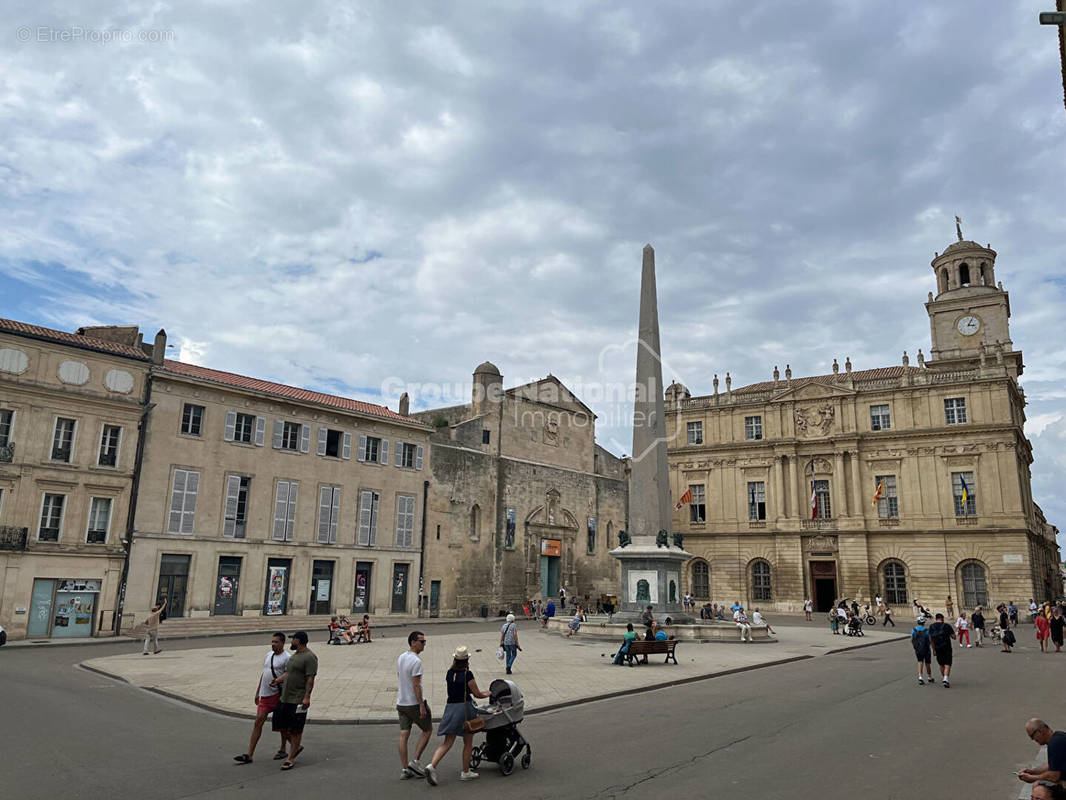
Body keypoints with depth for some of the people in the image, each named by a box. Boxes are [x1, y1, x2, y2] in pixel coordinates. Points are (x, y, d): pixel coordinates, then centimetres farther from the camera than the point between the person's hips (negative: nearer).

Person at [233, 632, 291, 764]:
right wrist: (257, 691, 21)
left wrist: (277, 681, -31)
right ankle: (249, 755, 2)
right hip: (265, 695, 6)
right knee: (258, 722, 1)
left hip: (278, 694, -6)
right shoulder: (269, 655, 13)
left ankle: (283, 749, 26)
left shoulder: (287, 658, -11)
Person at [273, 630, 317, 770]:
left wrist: (307, 697, -25)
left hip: (298, 700, -9)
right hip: (284, 698, 9)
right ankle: (297, 746, 31)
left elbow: (310, 679, -19)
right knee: (281, 725, 13)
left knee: (295, 730, 0)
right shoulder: (294, 656, 16)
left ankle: (291, 759, 10)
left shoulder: (310, 657, -14)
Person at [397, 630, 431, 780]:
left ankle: (404, 769, 11)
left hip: (401, 702, 8)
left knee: (404, 735, 8)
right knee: (427, 730, 9)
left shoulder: (400, 658, 9)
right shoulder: (416, 661, -20)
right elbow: (416, 685, -22)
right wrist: (421, 706, -19)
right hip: (414, 703, -8)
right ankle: (415, 762, 6)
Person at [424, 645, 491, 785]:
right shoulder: (467, 674, -14)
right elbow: (477, 694, -7)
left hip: (450, 708, 5)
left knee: (447, 743, 8)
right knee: (468, 742, 13)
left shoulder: (449, 673, 4)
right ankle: (465, 772, 21)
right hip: (465, 708, -5)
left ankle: (432, 766, -11)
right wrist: (487, 694, 14)